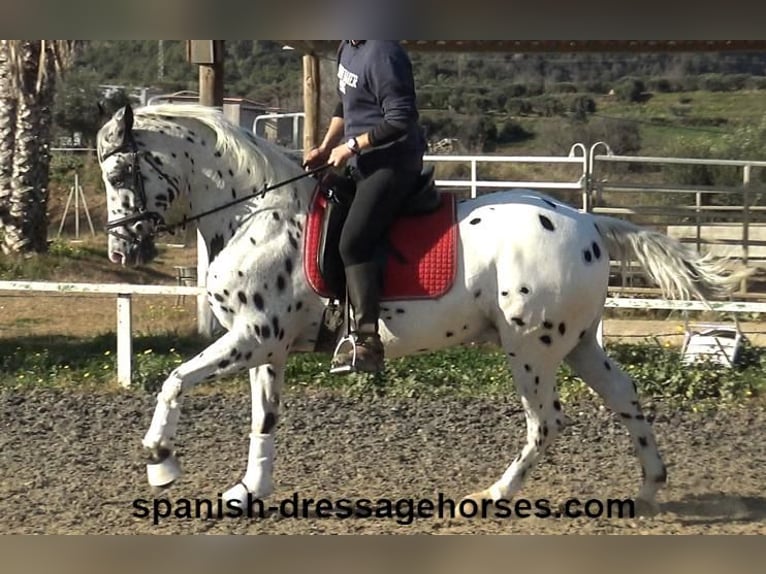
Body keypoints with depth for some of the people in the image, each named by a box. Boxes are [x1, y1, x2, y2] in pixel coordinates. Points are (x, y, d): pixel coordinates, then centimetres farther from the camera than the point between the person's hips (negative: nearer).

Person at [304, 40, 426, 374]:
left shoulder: (383, 54, -19)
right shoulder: (347, 48, 13)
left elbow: (400, 121, -23)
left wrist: (352, 146, -18)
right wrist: (325, 148, 12)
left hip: (391, 164, -11)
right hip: (360, 163, 11)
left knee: (353, 242, -25)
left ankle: (368, 343, -30)